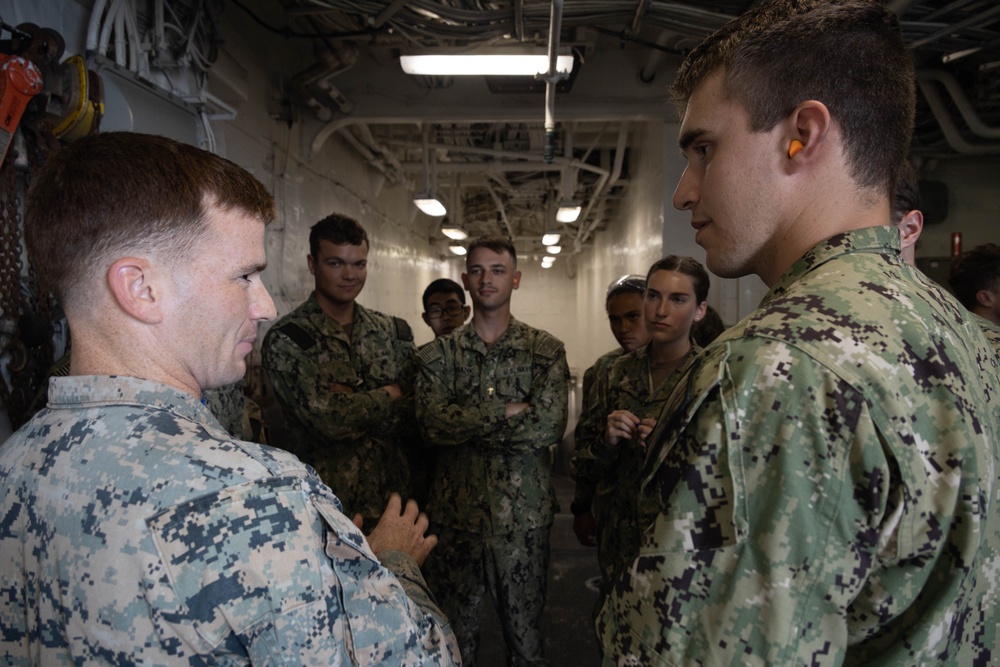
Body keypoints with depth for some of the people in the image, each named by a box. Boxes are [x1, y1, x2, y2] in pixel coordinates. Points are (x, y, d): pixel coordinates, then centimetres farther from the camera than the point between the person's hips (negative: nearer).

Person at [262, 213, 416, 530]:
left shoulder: (394, 332, 5)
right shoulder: (285, 339, -11)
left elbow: (415, 410, -1)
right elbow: (328, 419, -21)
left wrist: (354, 405, -15)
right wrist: (389, 394, -6)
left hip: (391, 495, 5)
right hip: (325, 501, -4)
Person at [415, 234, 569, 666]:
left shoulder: (545, 350, -1)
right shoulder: (439, 354, 2)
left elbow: (549, 426, -15)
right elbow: (430, 424, -13)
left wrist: (464, 423, -14)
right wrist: (506, 411, -17)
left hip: (523, 514, -1)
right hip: (456, 512, 1)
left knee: (523, 629, 15)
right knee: (455, 629, 15)